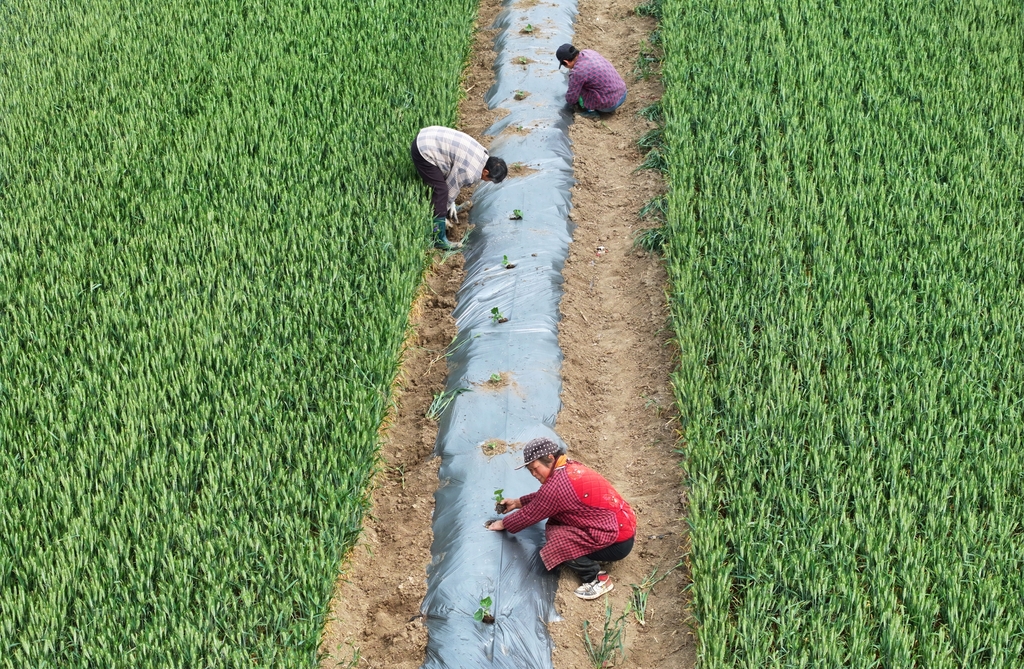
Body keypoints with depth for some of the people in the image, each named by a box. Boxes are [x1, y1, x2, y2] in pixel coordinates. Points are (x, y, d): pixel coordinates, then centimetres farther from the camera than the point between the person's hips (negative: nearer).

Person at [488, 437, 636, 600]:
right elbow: (544, 497, 25)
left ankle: (597, 578, -6)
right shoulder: (571, 469, 7)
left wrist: (504, 524, 9)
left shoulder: (557, 484, -21)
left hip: (616, 543, -10)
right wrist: (517, 502, 21)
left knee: (555, 543, -14)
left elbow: (530, 514, -7)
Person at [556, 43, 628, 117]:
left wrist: (569, 101, 15)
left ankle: (591, 110, 4)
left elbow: (571, 99, -8)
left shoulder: (577, 72, -20)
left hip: (609, 105, -8)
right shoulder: (588, 52, 2)